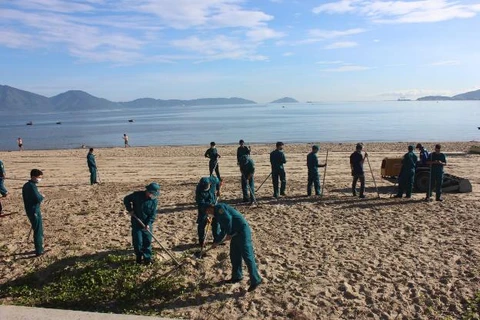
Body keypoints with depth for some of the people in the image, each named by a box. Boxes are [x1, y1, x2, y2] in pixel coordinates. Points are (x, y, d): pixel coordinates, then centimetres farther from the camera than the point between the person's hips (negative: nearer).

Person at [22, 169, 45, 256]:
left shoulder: (26, 185, 10)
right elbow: (38, 199, -25)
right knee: (38, 231, -1)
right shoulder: (32, 186, -19)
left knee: (37, 230, 19)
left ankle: (39, 248, 28)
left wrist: (40, 197, 7)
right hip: (35, 211, -9)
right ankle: (39, 251, 5)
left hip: (30, 211, 9)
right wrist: (42, 196, -6)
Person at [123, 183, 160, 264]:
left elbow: (153, 214, -6)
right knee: (137, 241, 2)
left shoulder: (154, 201, -9)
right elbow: (126, 199, 0)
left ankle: (147, 258, 19)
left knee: (147, 241, 5)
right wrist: (130, 210, -8)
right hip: (136, 223, -1)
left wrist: (148, 224, -17)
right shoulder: (137, 195, -15)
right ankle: (139, 256, 25)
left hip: (147, 224, 2)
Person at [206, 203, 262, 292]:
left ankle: (255, 280, -2)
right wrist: (217, 242, 32)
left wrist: (229, 234, -11)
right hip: (235, 233, 10)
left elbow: (228, 218, -21)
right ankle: (237, 276, 29)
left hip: (242, 231, -10)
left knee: (247, 256, -8)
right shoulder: (217, 214, 24)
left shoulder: (219, 207, -6)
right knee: (234, 256, 16)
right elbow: (223, 230, 31)